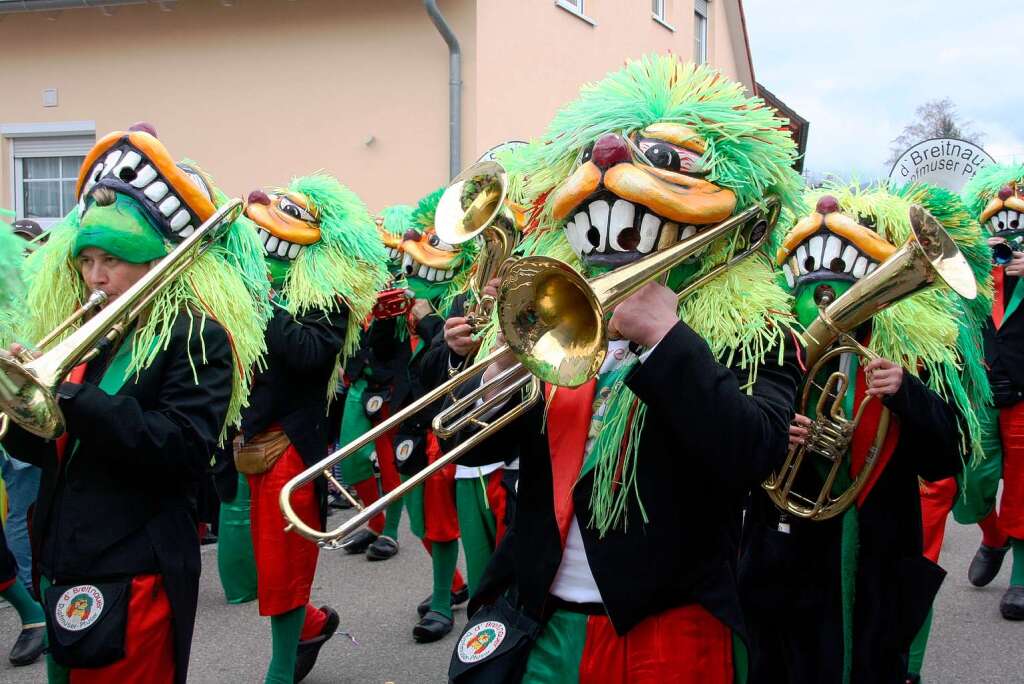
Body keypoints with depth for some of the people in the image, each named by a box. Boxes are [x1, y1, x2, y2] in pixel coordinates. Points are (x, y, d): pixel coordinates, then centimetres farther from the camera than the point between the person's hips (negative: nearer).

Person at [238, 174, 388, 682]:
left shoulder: (328, 294, -10)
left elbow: (309, 353, -26)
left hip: (290, 442, -7)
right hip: (251, 437, 7)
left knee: (280, 565, 3)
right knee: (270, 559, 16)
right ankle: (312, 623, 41)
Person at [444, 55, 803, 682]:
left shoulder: (752, 333, -5)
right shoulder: (559, 321, 4)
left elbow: (749, 456, -21)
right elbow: (470, 445, 2)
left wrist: (664, 335, -22)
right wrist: (502, 372, -17)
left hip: (667, 631, -3)